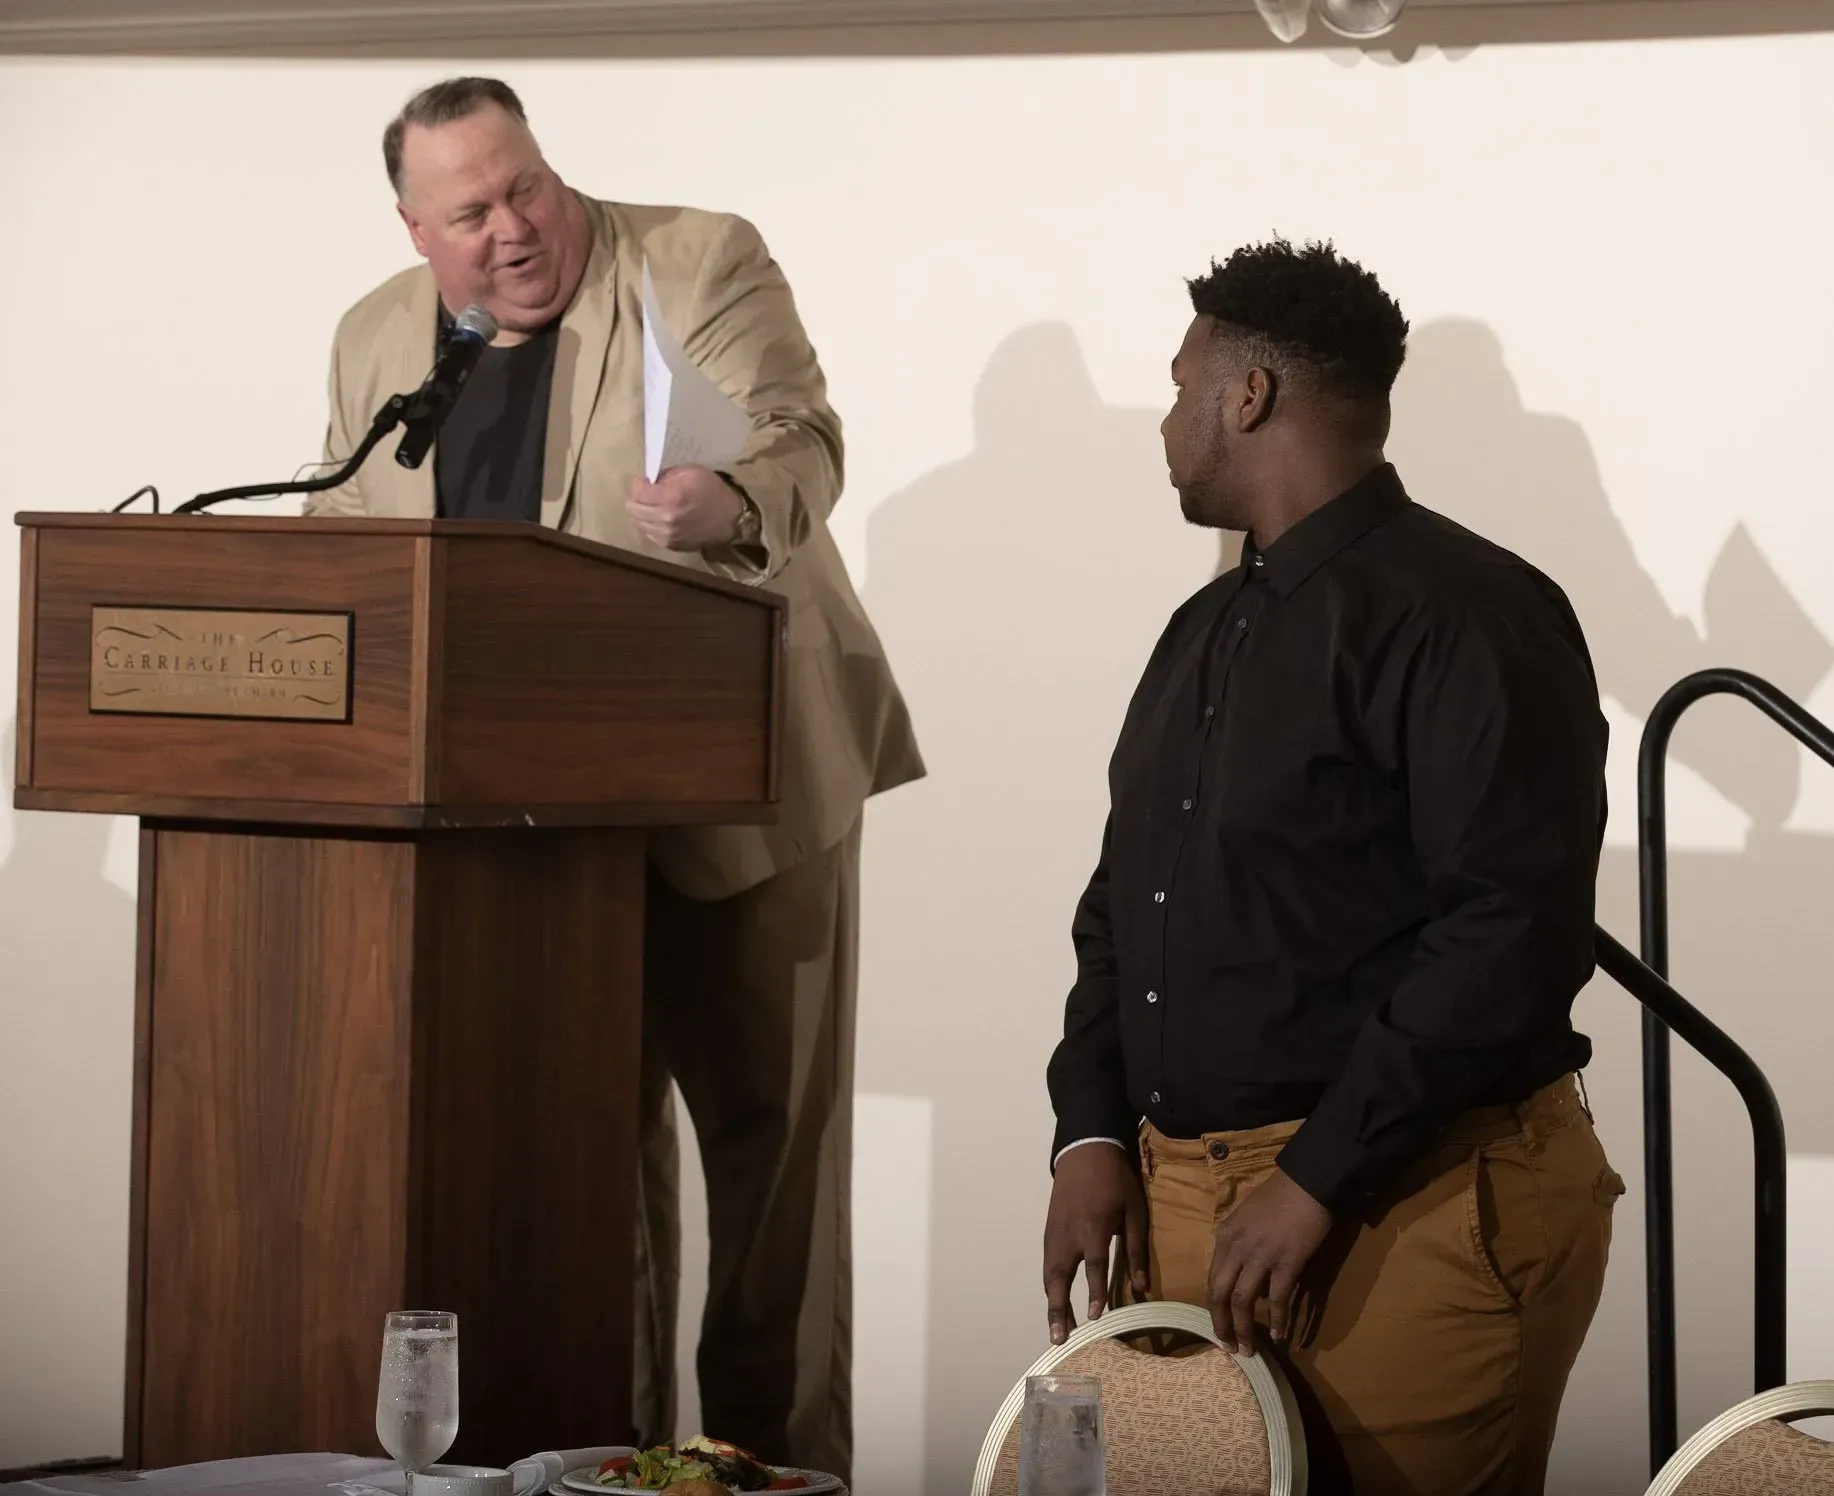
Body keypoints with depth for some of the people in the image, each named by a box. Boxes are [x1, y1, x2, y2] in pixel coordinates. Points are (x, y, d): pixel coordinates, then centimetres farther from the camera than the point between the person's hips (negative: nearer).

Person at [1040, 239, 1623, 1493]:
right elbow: (1123, 905, 20)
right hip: (1181, 1202, 8)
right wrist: (1093, 1132, 4)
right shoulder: (1208, 634, 16)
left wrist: (1318, 1182, -21)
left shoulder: (1466, 615, -11)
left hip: (1416, 1209, -8)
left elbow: (1517, 932, -20)